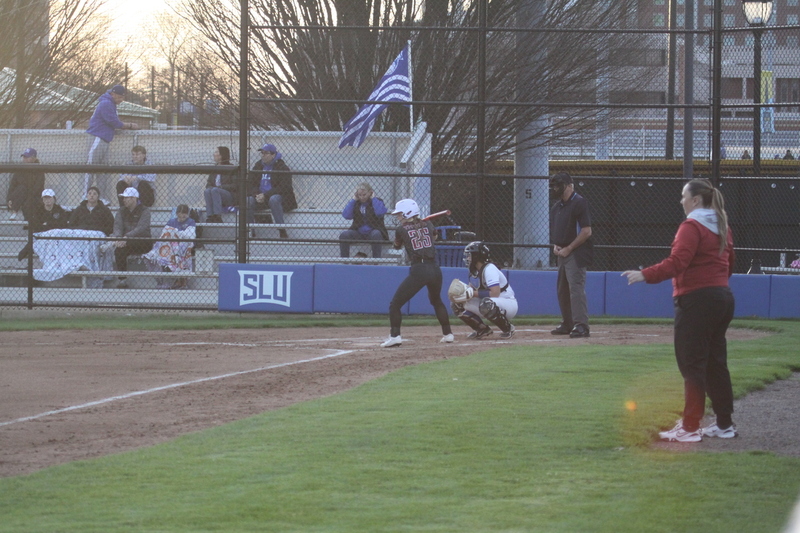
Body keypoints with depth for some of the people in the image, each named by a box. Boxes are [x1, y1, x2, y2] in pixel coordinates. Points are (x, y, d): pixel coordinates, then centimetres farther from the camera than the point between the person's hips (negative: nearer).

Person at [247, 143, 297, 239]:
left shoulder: (282, 167, -4)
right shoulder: (258, 166, 13)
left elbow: (283, 187, -14)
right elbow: (252, 184, 11)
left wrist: (265, 195, -22)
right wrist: (256, 195, -13)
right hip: (260, 197, 5)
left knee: (273, 199, -40)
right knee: (248, 201, -25)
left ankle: (283, 233, -38)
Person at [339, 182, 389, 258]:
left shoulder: (377, 202, 5)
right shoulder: (356, 203, 12)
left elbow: (380, 213, -18)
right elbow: (346, 215, -4)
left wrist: (373, 198, -7)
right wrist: (353, 199, -2)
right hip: (358, 234, 3)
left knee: (376, 234, -38)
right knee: (343, 235, -25)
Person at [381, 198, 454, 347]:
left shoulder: (401, 230, -1)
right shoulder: (428, 225, 11)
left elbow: (397, 246, 19)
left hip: (418, 270, -5)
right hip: (435, 270, 5)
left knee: (395, 304, 1)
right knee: (436, 300, 30)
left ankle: (395, 336, -13)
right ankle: (448, 334, 30)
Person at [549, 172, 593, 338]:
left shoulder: (579, 203, -12)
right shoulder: (557, 206, 15)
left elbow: (586, 231, -17)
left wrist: (568, 248, -16)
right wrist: (555, 245, 6)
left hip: (575, 254, -9)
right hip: (562, 254, 9)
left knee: (576, 287, -15)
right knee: (562, 290, 13)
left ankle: (581, 325, -17)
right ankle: (568, 324, 21)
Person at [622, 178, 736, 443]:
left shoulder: (691, 227, -13)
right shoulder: (722, 227, 14)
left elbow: (677, 262, -25)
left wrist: (645, 275, -28)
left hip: (697, 300, -9)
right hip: (723, 298, 9)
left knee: (692, 364, -6)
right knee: (716, 363, 15)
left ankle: (690, 428, -8)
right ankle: (724, 424, 20)